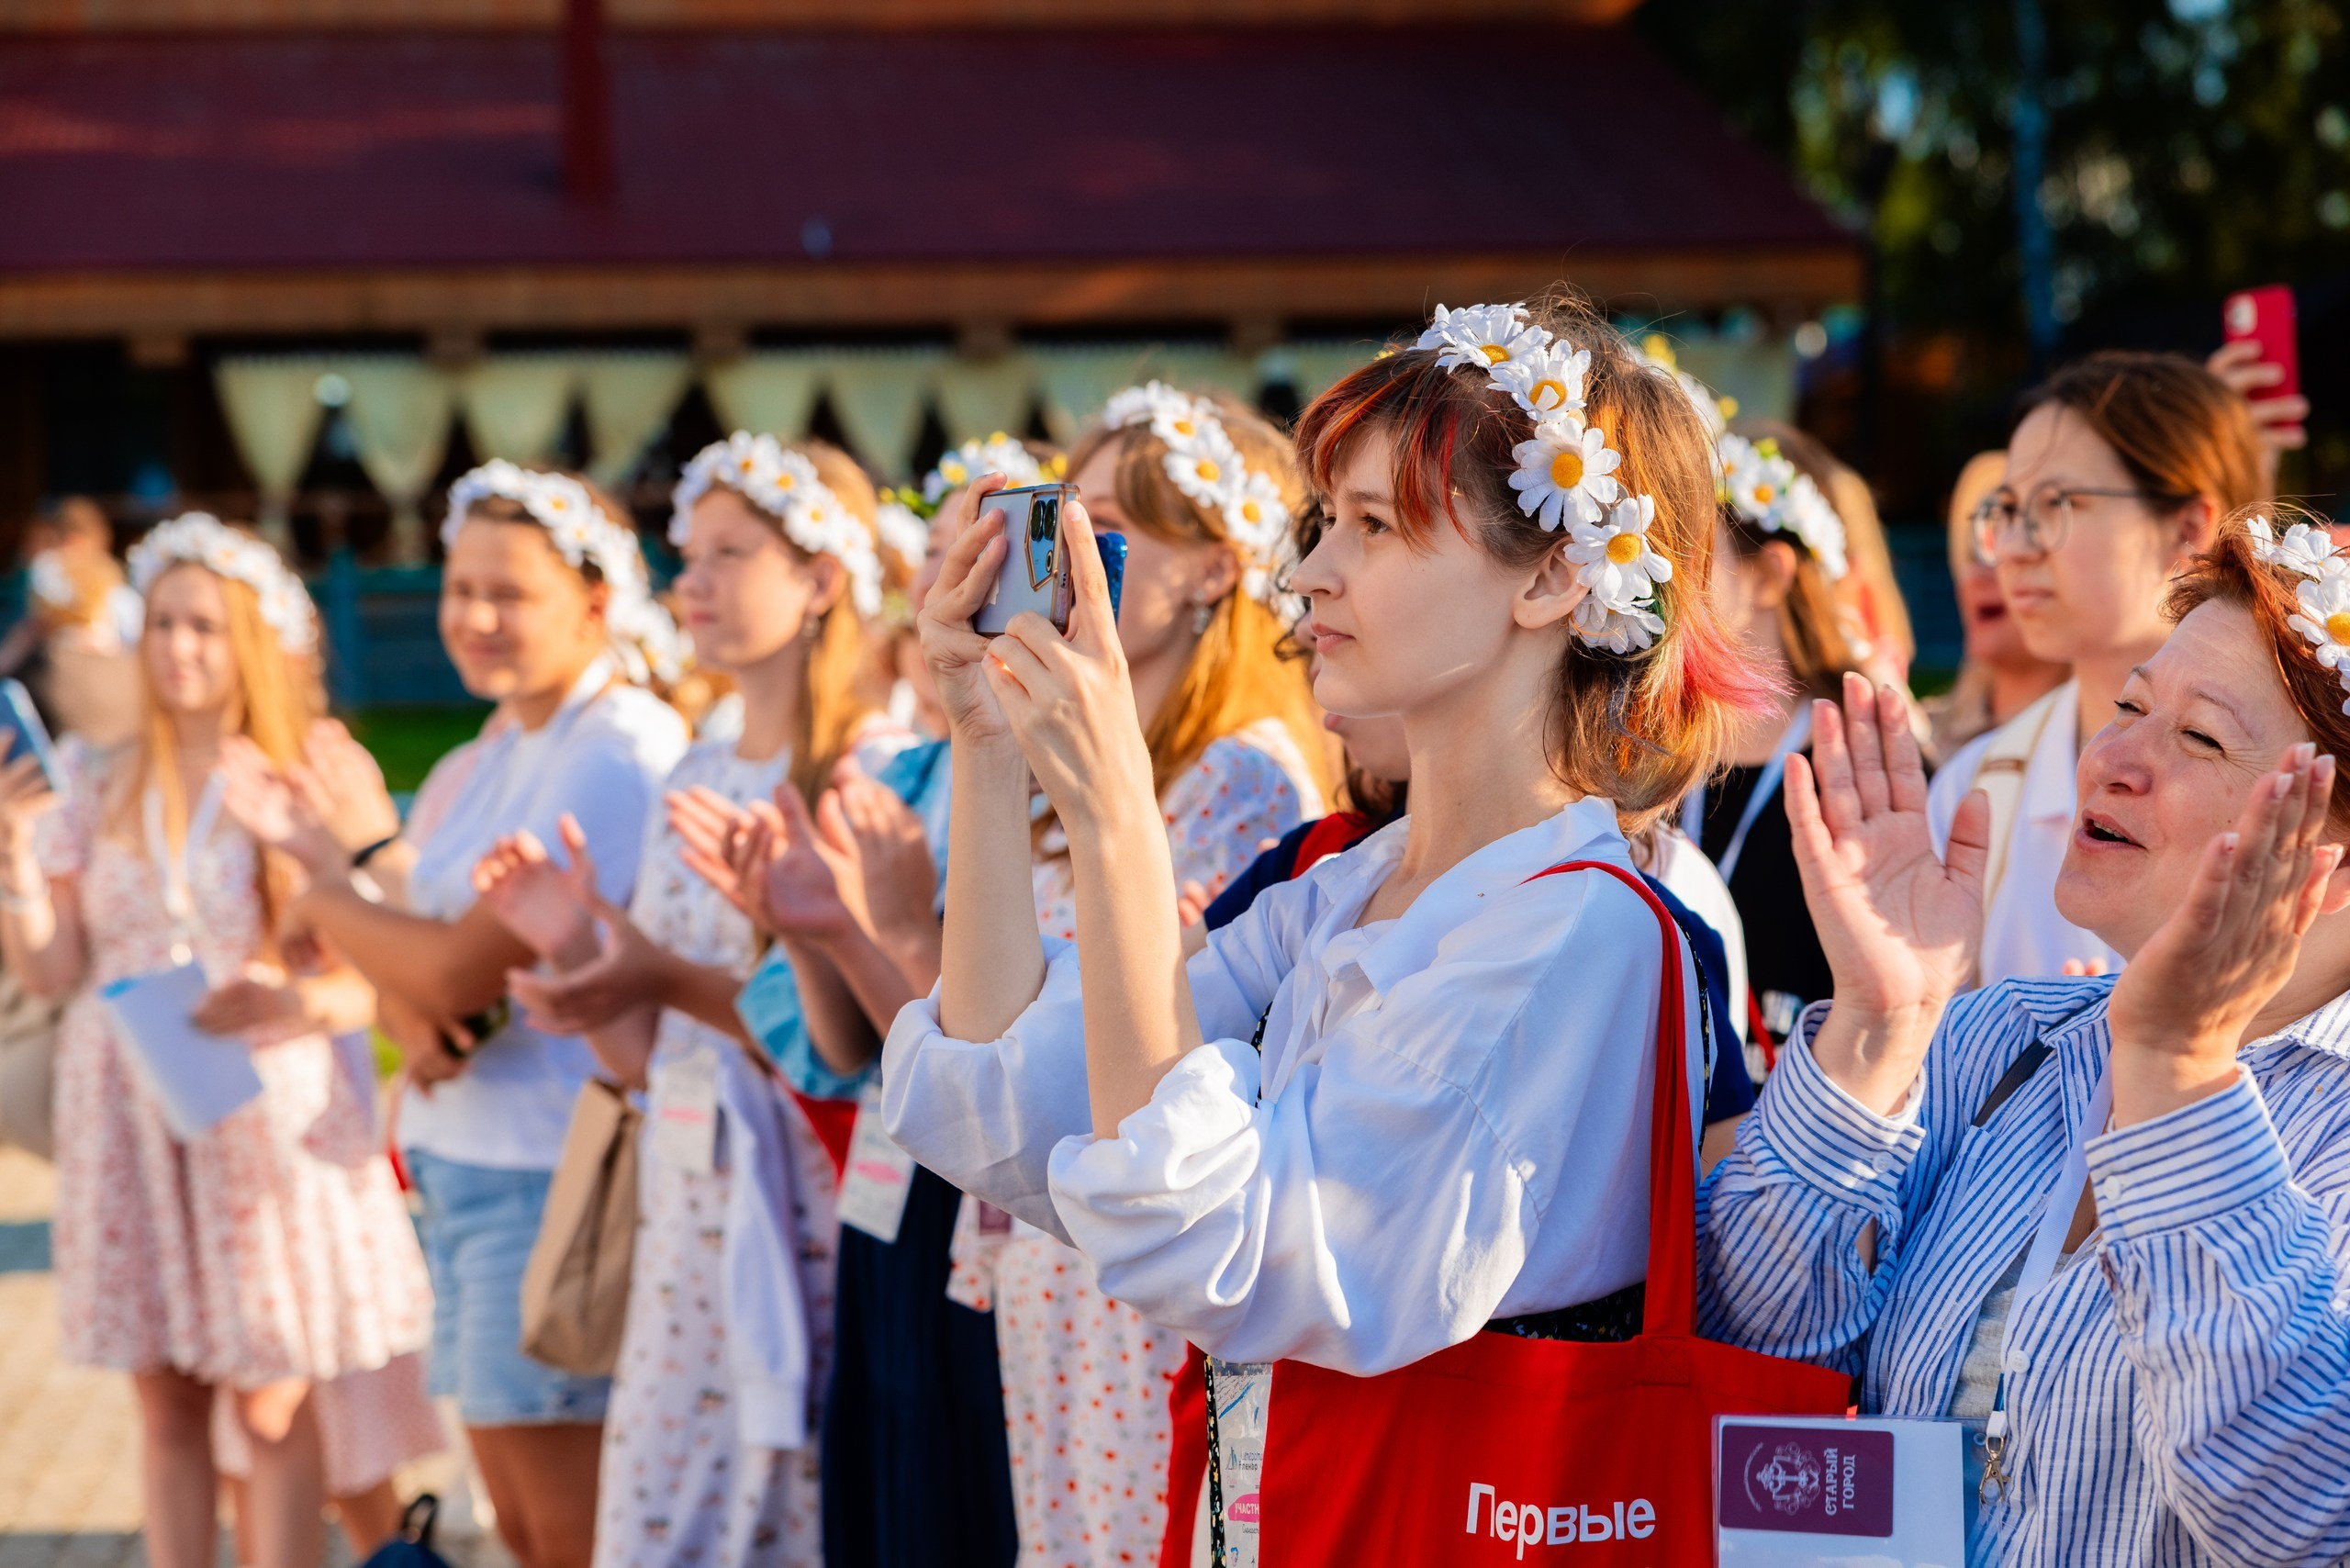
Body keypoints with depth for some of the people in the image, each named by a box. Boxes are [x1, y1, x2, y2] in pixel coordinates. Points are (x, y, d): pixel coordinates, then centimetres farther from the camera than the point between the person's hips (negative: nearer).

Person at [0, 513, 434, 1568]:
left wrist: (287, 1003, -24)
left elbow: (369, 984, -4)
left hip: (268, 1112, -2)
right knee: (165, 1405, 8)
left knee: (273, 1408, -1)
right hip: (132, 1115, 3)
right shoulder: (94, 789, 6)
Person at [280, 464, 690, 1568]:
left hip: (552, 1181, -9)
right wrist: (414, 1022, -12)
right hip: (456, 1171, 9)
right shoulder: (480, 763, 14)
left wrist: (326, 892, -1)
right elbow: (403, 960, 12)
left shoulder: (617, 751, -15)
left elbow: (463, 966, -18)